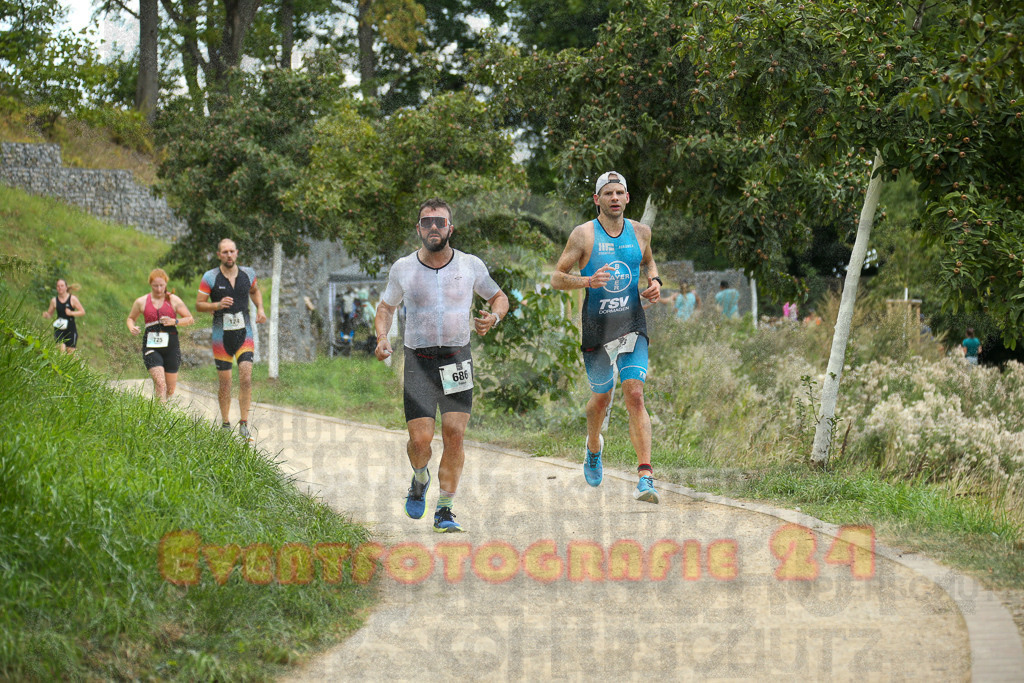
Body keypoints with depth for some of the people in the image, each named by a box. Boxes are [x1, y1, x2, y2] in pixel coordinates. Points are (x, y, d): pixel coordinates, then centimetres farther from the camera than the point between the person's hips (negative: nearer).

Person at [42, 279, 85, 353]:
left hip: (71, 329, -1)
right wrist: (46, 315, -9)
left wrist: (71, 313, -15)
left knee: (71, 350, -1)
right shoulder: (54, 300, 5)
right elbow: (50, 313, 15)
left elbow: (82, 312, 0)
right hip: (59, 329, 1)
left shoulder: (72, 299, 0)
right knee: (61, 349, -19)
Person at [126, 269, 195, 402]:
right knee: (160, 383, -20)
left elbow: (190, 319, 5)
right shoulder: (141, 302, 5)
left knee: (170, 389, 8)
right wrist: (132, 327, -2)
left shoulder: (174, 300, 4)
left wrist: (174, 321, -12)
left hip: (171, 346, 1)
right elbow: (130, 318, 21)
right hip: (151, 347, -1)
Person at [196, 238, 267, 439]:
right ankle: (225, 424, 21)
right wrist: (218, 305, -21)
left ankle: (244, 424, -3)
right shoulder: (210, 277, -6)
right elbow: (199, 305, -3)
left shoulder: (247, 273, 3)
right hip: (222, 335, -1)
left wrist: (260, 309, 8)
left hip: (245, 334, 1)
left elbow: (255, 290, 24)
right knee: (224, 381, 4)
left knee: (246, 378, -11)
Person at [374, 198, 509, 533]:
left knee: (454, 433, -9)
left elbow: (499, 297, 15)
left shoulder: (470, 265, 1)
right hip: (419, 362, 0)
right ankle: (420, 479, 26)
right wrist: (382, 337, -2)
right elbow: (386, 306, 16)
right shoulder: (402, 268, 1)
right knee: (420, 439, -9)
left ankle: (445, 511, 2)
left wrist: (493, 318, -7)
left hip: (457, 360, 0)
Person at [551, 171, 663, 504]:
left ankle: (645, 477, -20)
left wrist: (654, 282, 6)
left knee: (635, 395, -13)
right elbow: (556, 278, -4)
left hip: (632, 324, 1)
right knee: (601, 398, 12)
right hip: (596, 326, -1)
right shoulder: (583, 234, -5)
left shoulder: (640, 232, 6)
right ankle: (593, 448, 46)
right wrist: (588, 281, -22)